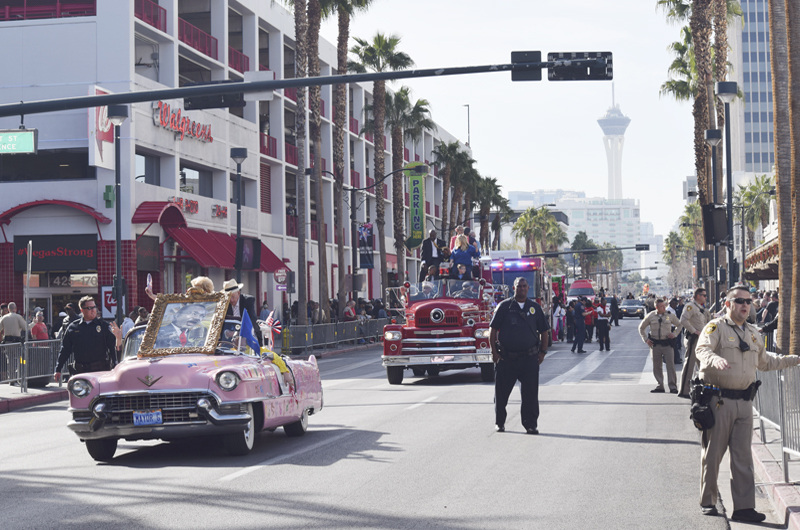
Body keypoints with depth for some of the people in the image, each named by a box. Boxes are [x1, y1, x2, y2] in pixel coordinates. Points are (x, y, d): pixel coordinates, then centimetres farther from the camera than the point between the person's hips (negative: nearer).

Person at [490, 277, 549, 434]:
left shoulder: (535, 308, 8)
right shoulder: (504, 306, 2)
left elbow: (544, 331, 13)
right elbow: (493, 330, 2)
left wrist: (542, 352, 5)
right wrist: (494, 351, -4)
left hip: (529, 358, 1)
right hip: (506, 358, -1)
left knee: (530, 393, -1)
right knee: (501, 392, 6)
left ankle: (531, 424, 6)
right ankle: (499, 422, 22)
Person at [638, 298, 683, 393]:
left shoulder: (670, 316, 3)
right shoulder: (650, 316, 3)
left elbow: (680, 325, 18)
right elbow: (641, 328, 15)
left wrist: (674, 334, 3)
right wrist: (646, 339, 5)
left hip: (667, 343, -1)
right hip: (655, 343, 1)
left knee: (670, 364, -9)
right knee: (656, 366, 5)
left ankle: (673, 386, -5)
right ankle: (660, 386, 14)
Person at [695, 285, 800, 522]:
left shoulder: (752, 332, 16)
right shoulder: (716, 327, -6)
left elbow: (764, 361, 30)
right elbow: (702, 349, -24)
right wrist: (714, 359, -45)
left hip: (744, 402, 6)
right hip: (719, 400, -6)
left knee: (743, 456, 3)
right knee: (713, 453, 3)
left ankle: (744, 507, 4)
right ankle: (708, 502, 16)